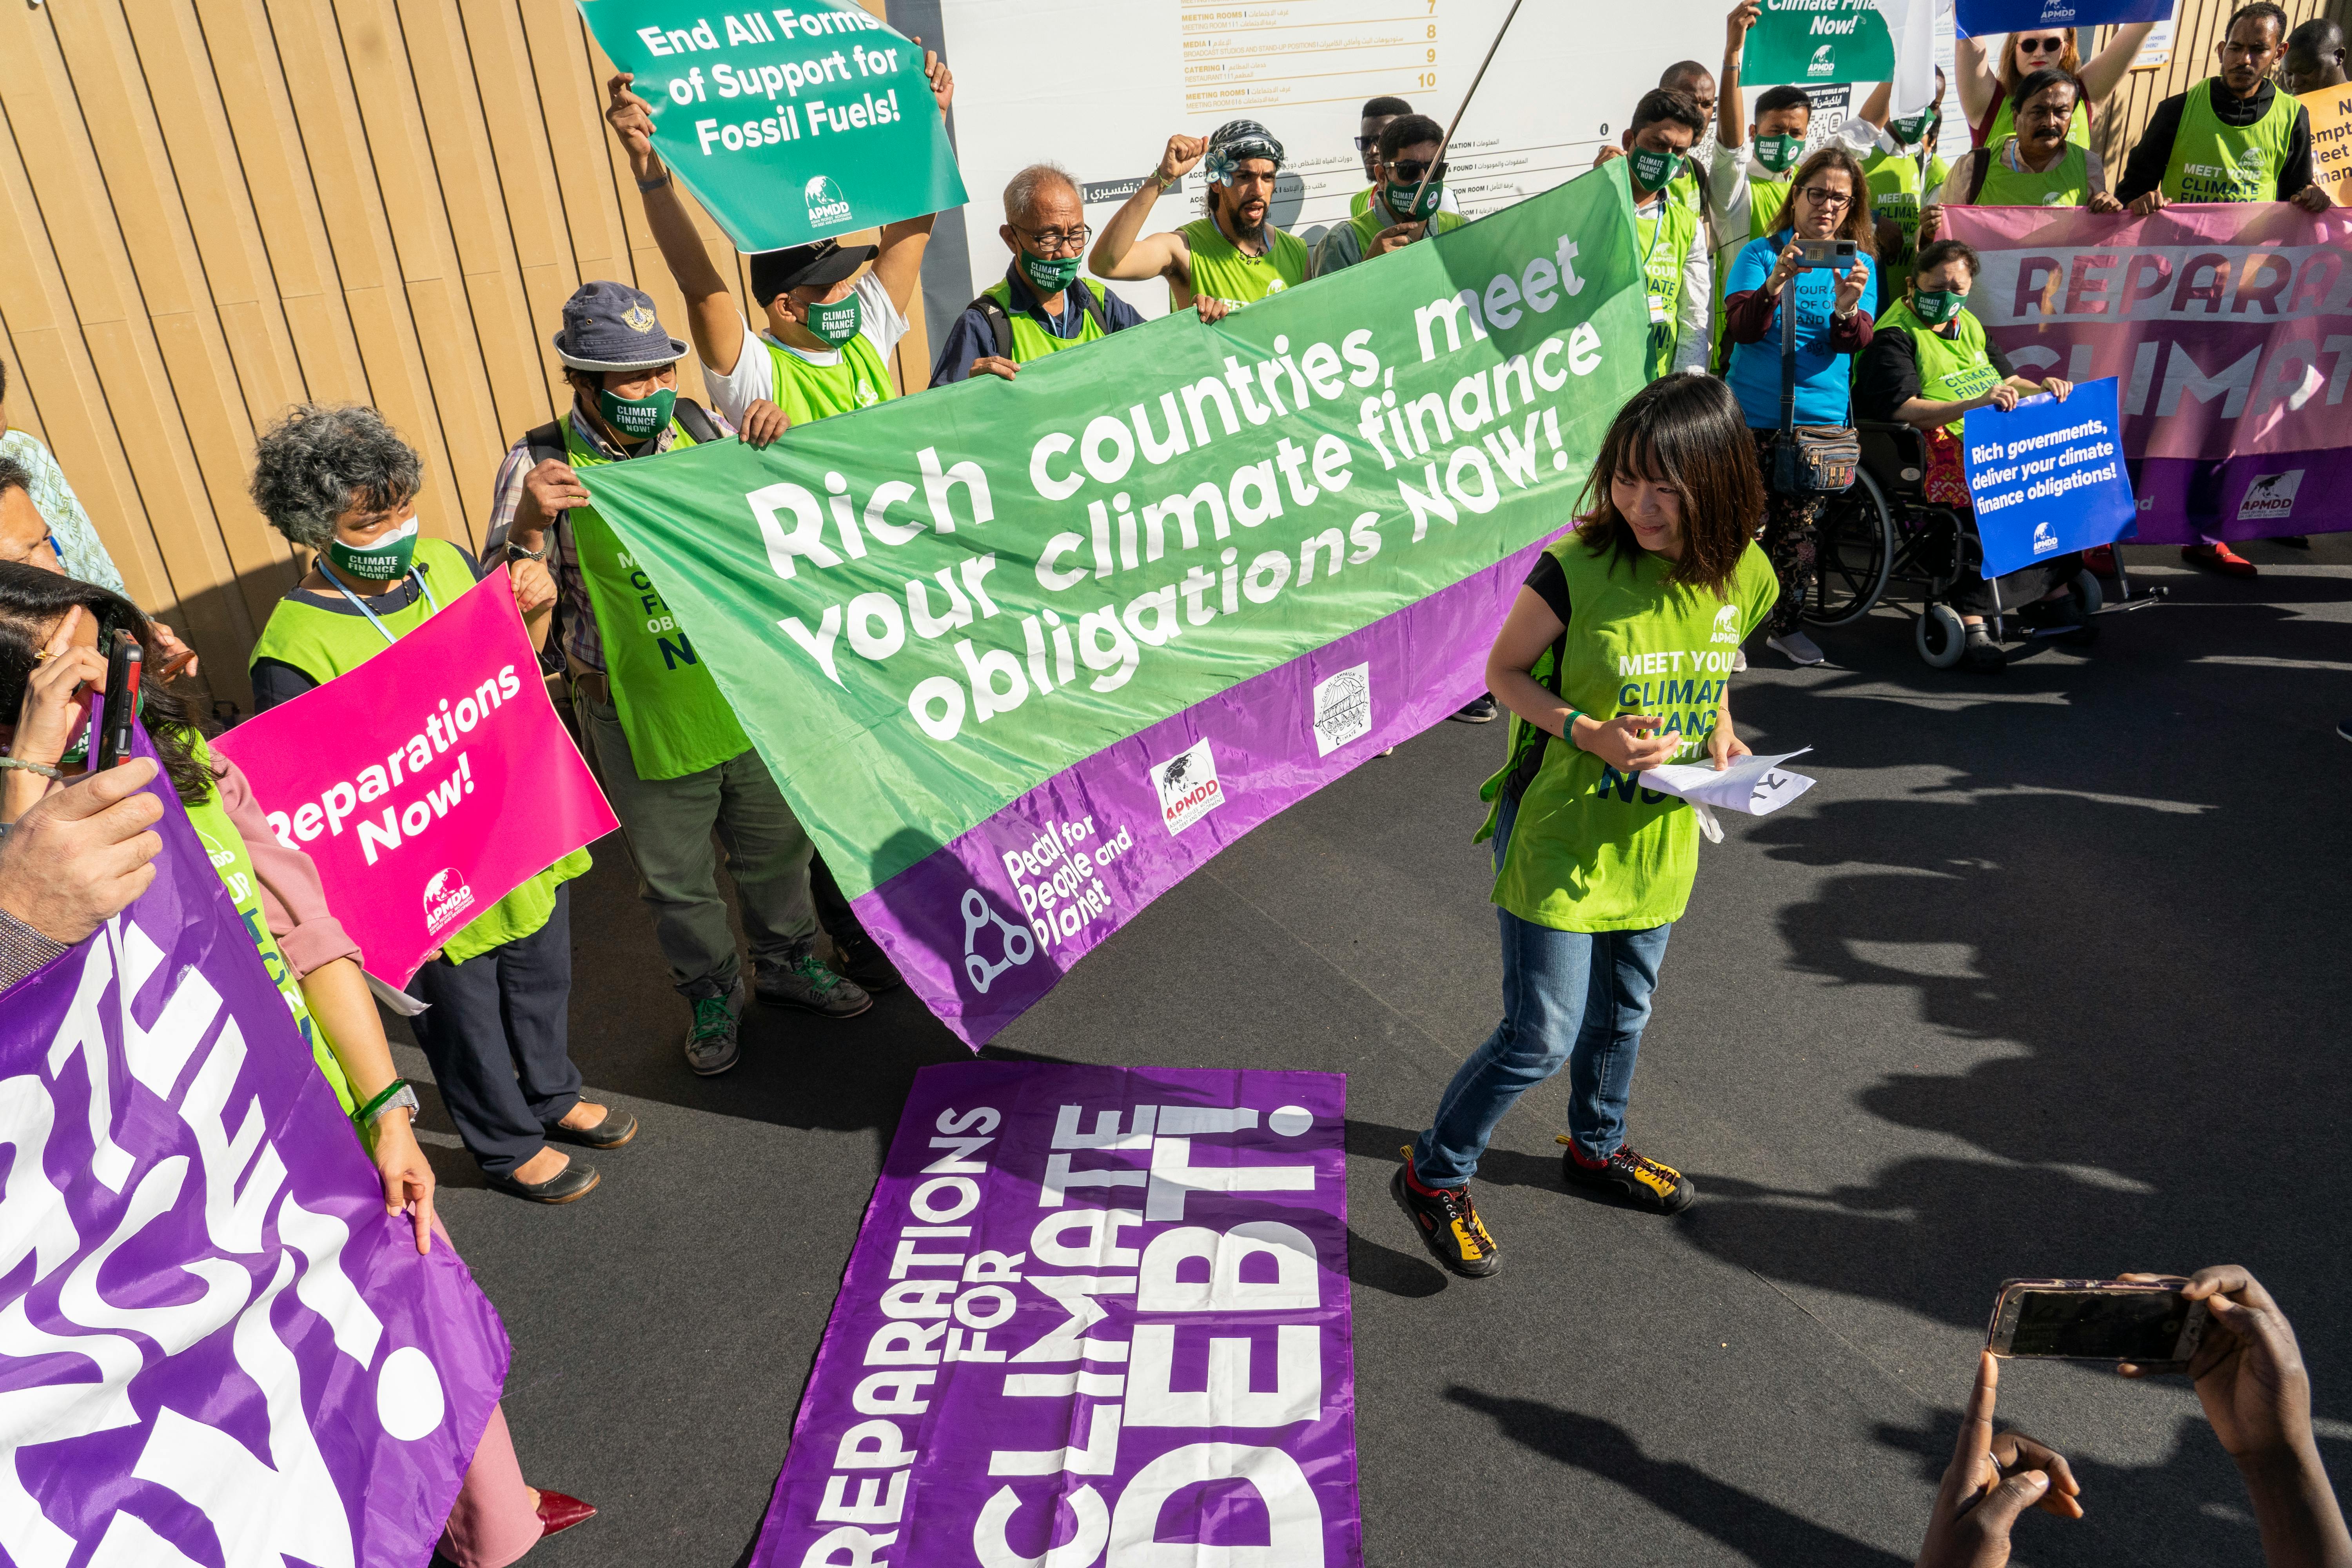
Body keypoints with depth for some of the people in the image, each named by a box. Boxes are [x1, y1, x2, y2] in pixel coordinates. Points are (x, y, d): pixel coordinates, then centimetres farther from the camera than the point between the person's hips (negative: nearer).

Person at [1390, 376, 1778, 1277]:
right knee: (1542, 1036, -1)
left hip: (1656, 840, 6)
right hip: (1559, 832, -5)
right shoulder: (1577, 569, -22)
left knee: (1623, 1012, 24)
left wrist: (1719, 732, -5)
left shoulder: (1743, 576, -6)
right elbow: (1504, 672, -10)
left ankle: (1598, 1148, 51)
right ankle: (1434, 1178, 21)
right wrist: (1587, 733, -25)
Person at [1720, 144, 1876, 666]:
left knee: (1800, 527, 9)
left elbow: (1857, 341, -7)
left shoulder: (1859, 263, 7)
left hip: (1822, 417, 3)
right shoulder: (1761, 254, 1)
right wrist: (1776, 283, -33)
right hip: (1755, 414, -2)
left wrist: (1846, 310, -30)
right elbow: (1741, 327, -14)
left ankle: (1787, 625, 24)